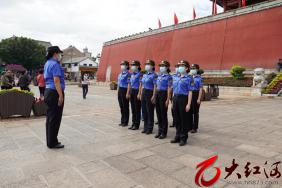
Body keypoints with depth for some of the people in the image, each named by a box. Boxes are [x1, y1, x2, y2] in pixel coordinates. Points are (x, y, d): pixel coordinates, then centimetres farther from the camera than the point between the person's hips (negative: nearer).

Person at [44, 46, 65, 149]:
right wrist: (61, 95, -22)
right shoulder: (55, 64, -13)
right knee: (55, 119, -3)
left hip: (48, 91, 11)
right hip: (55, 93, -11)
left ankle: (50, 141, 25)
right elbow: (56, 81, -21)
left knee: (50, 118, 15)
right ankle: (52, 143, 6)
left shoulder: (48, 63, 18)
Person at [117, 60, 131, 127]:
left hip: (125, 90, -8)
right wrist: (118, 91, 16)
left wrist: (127, 93, -19)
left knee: (125, 107, 1)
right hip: (120, 90, 8)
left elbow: (129, 84, -15)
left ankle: (125, 122, 12)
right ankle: (122, 121, 23)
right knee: (121, 106, 13)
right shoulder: (120, 74, 14)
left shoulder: (128, 74, -11)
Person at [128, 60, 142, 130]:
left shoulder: (140, 74, -10)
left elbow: (140, 85, -15)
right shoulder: (132, 74, 14)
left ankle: (137, 125, 8)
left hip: (137, 91, -8)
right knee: (133, 109, 12)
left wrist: (139, 94, -21)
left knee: (137, 109, 0)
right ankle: (133, 123, 21)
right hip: (132, 91, 8)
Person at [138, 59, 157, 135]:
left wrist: (153, 96, -19)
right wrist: (140, 94, 14)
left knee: (150, 112, 0)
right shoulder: (144, 75, 14)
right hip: (143, 93, 8)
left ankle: (150, 128, 11)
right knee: (144, 111, 11)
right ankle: (145, 127, 23)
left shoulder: (154, 75, -9)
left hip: (150, 93, -8)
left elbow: (155, 86, -14)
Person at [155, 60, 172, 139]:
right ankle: (160, 131, 22)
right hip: (157, 94, 7)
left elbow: (169, 89, -12)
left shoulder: (168, 77, -8)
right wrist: (155, 96, 13)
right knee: (158, 113, 10)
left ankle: (164, 132, 11)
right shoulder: (159, 75, 13)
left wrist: (167, 100, -16)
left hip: (164, 94, -7)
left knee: (163, 114, 0)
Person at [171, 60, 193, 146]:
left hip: (183, 99, -7)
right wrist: (173, 101, 14)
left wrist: (188, 104, -16)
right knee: (177, 119, 12)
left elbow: (190, 92, -10)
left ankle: (183, 138, 13)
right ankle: (178, 137, 24)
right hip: (175, 99, 7)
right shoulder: (176, 78, 15)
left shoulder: (188, 78, -5)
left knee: (184, 120, 2)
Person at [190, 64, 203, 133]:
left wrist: (199, 99, -16)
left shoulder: (199, 78, -7)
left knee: (195, 112, 2)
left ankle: (195, 128, 10)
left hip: (195, 95, -5)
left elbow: (200, 89, -11)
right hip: (189, 95, 5)